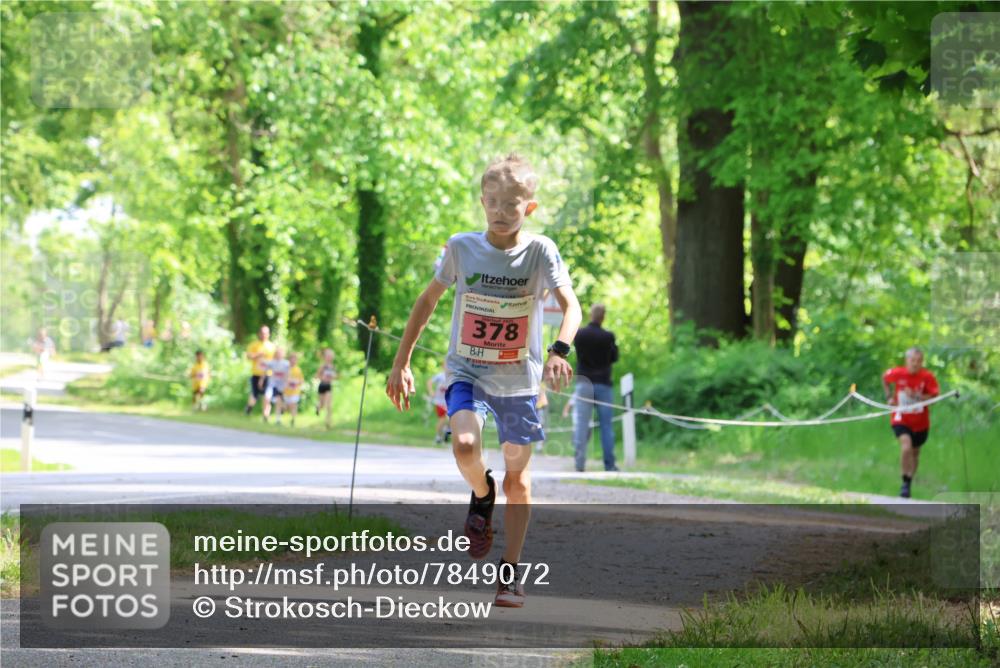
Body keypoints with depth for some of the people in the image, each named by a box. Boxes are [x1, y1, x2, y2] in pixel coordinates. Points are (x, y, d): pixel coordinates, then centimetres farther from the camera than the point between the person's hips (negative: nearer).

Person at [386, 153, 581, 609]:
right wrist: (401, 362, 5)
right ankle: (481, 497, 6)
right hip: (467, 372, 0)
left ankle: (510, 573, 18)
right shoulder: (461, 247, -5)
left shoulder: (539, 251, -10)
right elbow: (427, 301, 7)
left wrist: (559, 352, -39)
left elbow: (570, 305, -20)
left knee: (517, 477, 5)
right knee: (465, 444, -27)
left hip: (519, 379, 0)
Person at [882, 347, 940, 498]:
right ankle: (905, 483, -13)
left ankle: (909, 484, 37)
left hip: (921, 423, 2)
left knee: (915, 452, 15)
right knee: (906, 447, -25)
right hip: (901, 420, -2)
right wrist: (889, 397, 2)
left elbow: (935, 396, -19)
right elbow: (884, 378, 11)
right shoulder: (897, 373, -10)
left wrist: (916, 396, -31)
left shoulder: (927, 377, -12)